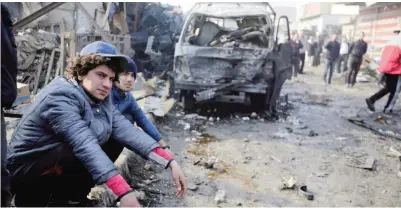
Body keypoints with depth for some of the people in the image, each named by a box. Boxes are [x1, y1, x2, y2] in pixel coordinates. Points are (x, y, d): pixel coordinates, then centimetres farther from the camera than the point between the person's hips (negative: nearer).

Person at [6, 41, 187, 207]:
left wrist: (170, 162, -24)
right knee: (89, 153, -30)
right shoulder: (61, 96, -27)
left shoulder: (100, 97, -3)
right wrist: (124, 192, -48)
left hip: (63, 167, 8)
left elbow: (126, 130, -14)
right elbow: (84, 145, -39)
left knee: (115, 142, -2)